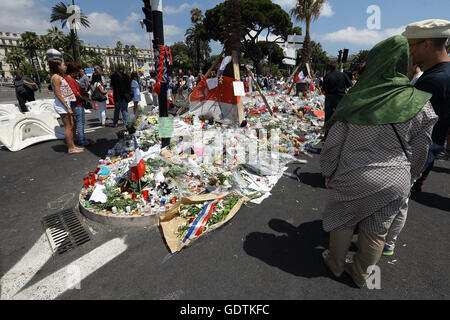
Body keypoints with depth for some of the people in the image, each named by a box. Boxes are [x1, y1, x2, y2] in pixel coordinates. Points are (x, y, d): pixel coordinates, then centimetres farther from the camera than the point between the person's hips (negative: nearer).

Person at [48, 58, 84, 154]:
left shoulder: (61, 76, 15)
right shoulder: (56, 77, -14)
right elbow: (58, 95, -19)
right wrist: (68, 108, -20)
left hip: (66, 103, 10)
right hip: (61, 104, -10)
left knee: (72, 125, 12)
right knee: (68, 126, -5)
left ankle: (73, 146, 20)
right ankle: (70, 149, 2)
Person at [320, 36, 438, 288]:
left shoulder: (354, 101, -15)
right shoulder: (419, 104, -10)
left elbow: (333, 143, -10)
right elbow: (419, 152, -1)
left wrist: (329, 174, 4)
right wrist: (407, 180, 15)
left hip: (353, 177, -2)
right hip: (393, 183, 2)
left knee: (343, 222, 20)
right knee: (376, 232, 20)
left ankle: (336, 264, 42)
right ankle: (361, 274, 42)